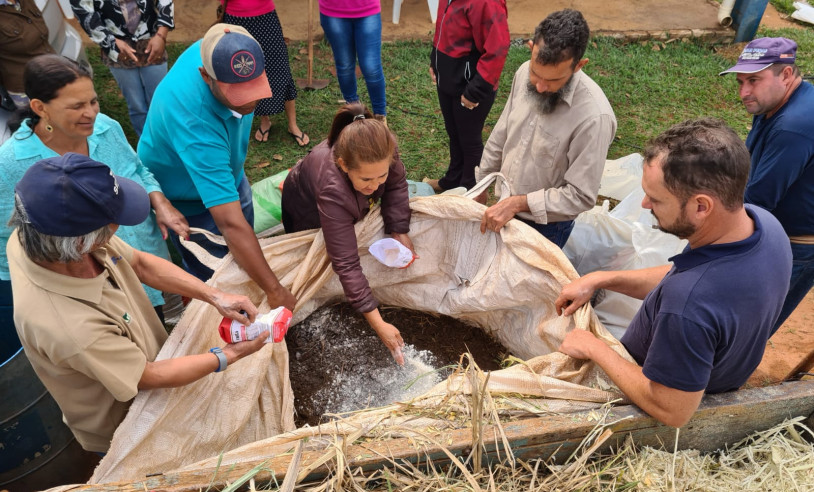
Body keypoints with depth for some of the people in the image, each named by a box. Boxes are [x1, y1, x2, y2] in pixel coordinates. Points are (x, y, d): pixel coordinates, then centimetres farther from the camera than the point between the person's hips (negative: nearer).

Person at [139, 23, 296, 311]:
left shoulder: (220, 51, -26)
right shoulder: (194, 123, -47)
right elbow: (230, 223, -48)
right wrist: (275, 292, -46)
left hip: (225, 172, 7)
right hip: (190, 201, -7)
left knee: (243, 254, 23)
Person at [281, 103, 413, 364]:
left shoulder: (382, 152, -41)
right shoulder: (332, 191, -52)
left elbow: (396, 184, -18)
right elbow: (346, 264, -48)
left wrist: (399, 231, -28)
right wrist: (378, 324, -49)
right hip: (307, 212, -3)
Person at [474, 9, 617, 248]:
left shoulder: (593, 116, -31)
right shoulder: (525, 73, -12)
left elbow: (580, 195, -26)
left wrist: (519, 203, -31)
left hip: (545, 227, -6)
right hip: (504, 209, 6)